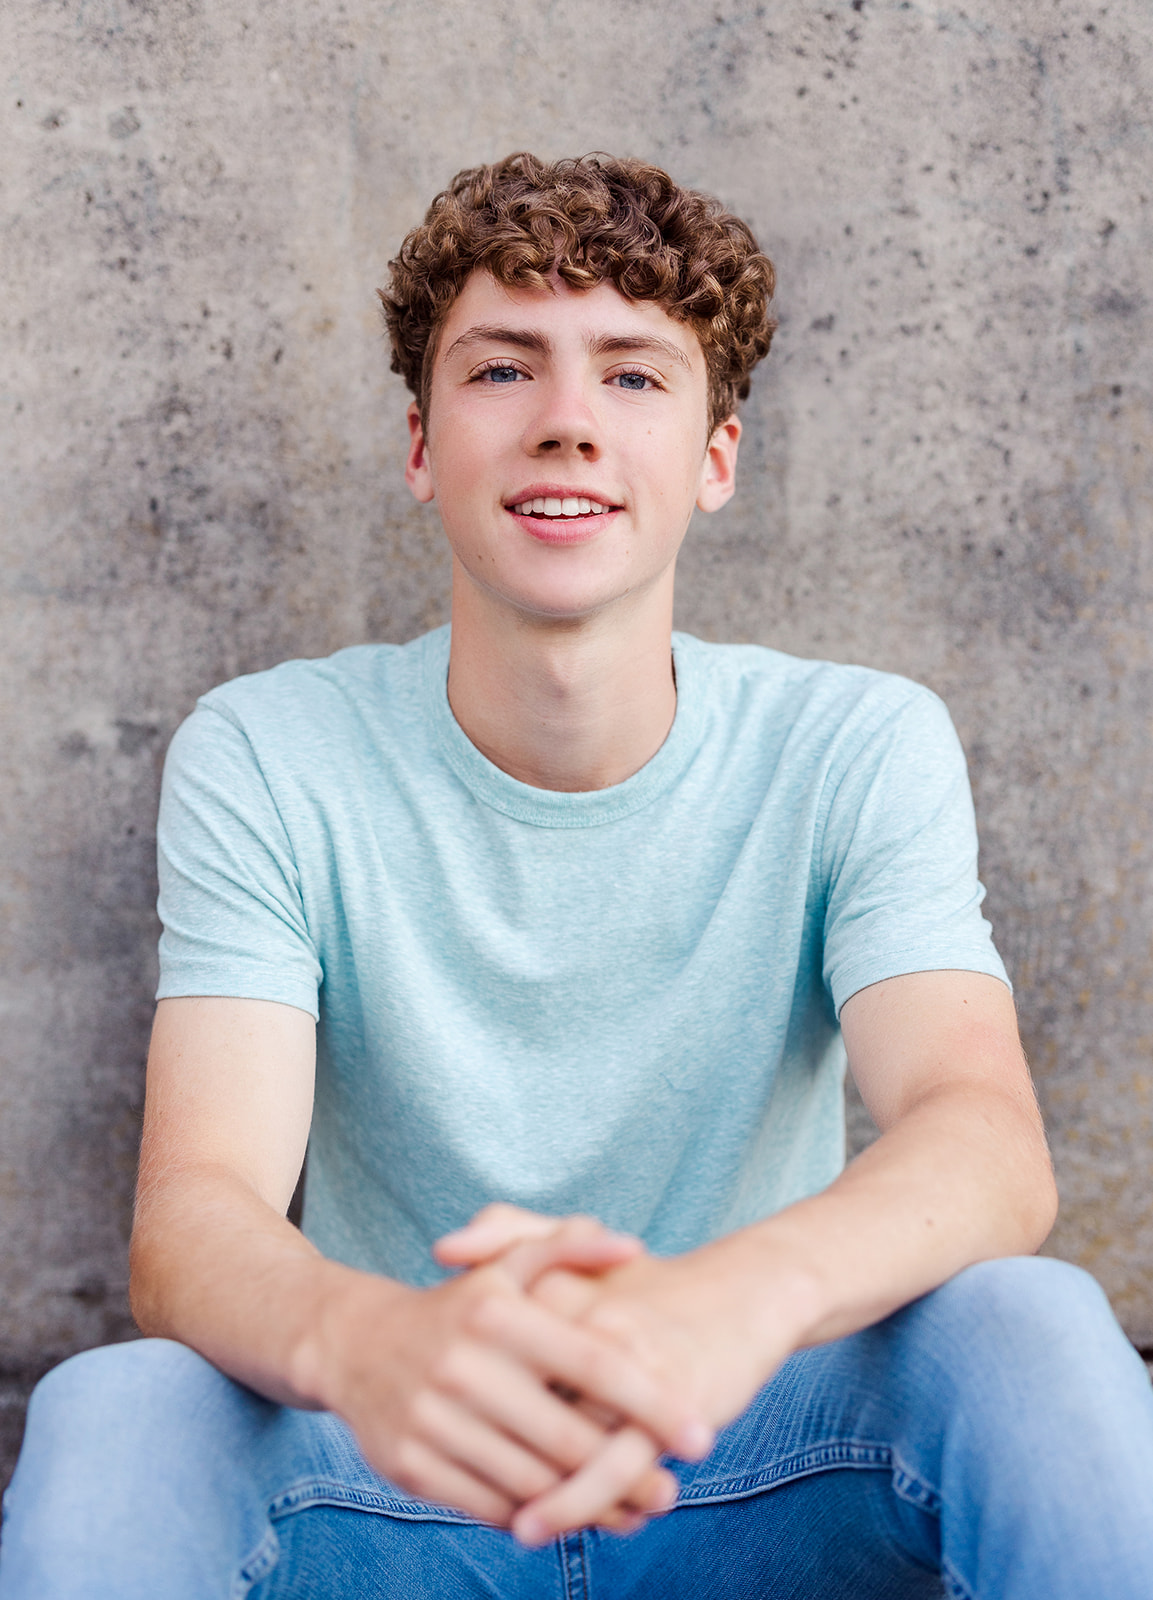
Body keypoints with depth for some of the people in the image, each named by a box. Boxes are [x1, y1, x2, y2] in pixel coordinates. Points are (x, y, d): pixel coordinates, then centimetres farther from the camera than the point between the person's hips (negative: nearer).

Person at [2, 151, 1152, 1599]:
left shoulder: (859, 753, -7)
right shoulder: (261, 762, -8)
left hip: (758, 1470, 0)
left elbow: (990, 1151, -23)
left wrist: (735, 1298, -48)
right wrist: (361, 1338, -46)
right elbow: (192, 1218, -20)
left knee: (1034, 1331, -29)